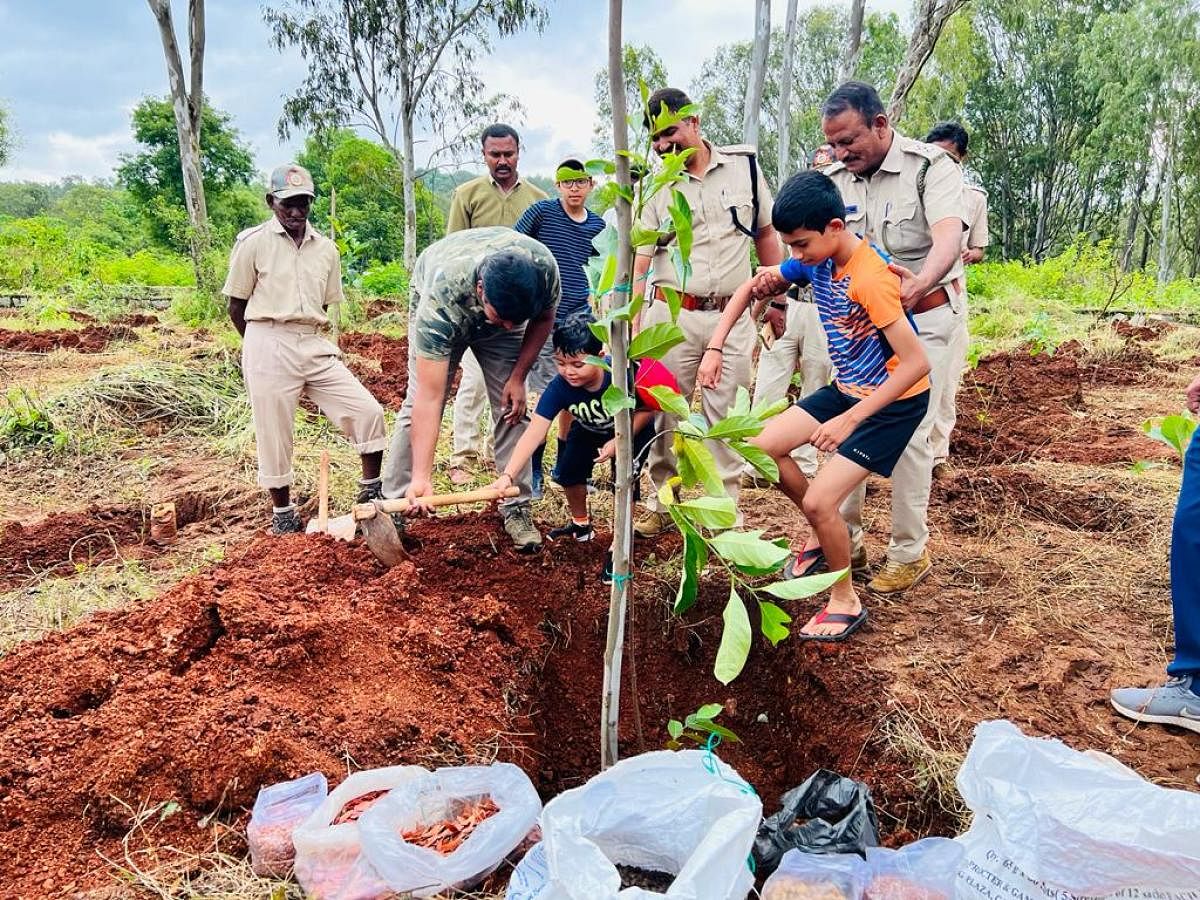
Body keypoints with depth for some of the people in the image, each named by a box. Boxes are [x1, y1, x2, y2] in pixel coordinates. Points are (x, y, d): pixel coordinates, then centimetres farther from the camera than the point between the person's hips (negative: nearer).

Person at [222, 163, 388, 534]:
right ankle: (282, 513, 22)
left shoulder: (326, 248, 8)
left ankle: (371, 492, 13)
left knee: (368, 410, -4)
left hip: (314, 346, 4)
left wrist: (300, 338, 9)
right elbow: (236, 306, 2)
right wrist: (266, 344, 8)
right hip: (268, 346, -4)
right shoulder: (253, 242, -3)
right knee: (274, 434, 4)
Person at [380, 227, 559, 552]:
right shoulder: (440, 300, -46)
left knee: (512, 408, -6)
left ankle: (517, 508, 3)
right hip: (445, 319, -2)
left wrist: (518, 376, -16)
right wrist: (421, 477, -48)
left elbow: (543, 317, -11)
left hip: (501, 302, 3)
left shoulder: (543, 267, -38)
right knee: (417, 404, -10)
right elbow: (429, 399, -44)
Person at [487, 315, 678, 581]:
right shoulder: (559, 387, -33)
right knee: (569, 472, -3)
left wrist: (620, 441, -30)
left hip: (632, 430, -3)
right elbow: (534, 432, -38)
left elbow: (648, 408, -21)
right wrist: (508, 475, -49)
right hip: (589, 431, 4)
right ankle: (581, 525, 28)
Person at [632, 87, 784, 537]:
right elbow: (640, 266, -2)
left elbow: (766, 234, 13)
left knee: (725, 415, 6)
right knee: (664, 413, 5)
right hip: (671, 315, -1)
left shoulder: (744, 165, 4)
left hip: (733, 317, 1)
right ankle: (662, 503, 21)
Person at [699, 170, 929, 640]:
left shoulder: (870, 278, -30)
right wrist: (715, 346, -3)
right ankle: (823, 535, 25)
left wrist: (850, 420, -31)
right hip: (847, 388, 9)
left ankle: (846, 602, 9)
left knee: (819, 500, -16)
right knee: (763, 447, 5)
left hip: (894, 401, -8)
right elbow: (751, 286, 8)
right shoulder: (815, 261, -6)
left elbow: (916, 363, -31)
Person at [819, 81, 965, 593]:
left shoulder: (930, 165, -14)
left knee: (907, 433, -6)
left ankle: (910, 552, 8)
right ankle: (842, 536, 18)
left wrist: (918, 286, -53)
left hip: (922, 316, -5)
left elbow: (948, 239, -31)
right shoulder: (833, 179, 1)